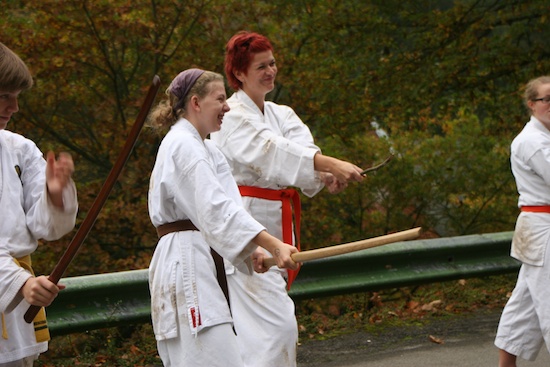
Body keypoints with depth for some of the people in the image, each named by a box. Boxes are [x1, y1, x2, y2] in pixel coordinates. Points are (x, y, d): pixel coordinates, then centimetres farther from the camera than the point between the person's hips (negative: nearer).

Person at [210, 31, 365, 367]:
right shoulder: (233, 116, -10)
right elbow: (271, 152, -27)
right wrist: (331, 165, -36)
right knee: (277, 325, -16)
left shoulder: (279, 114, 16)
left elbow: (301, 148, -3)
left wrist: (326, 177, -26)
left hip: (276, 226, 8)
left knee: (257, 327, 13)